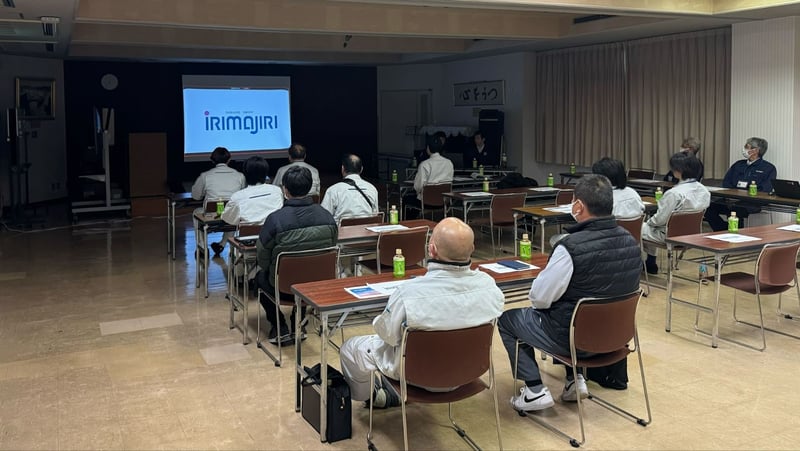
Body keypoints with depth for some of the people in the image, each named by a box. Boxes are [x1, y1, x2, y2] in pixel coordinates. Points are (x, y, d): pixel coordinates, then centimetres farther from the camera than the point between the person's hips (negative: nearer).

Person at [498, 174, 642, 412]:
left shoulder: (571, 247, -28)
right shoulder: (630, 241, -6)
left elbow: (540, 298, -19)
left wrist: (536, 285, 4)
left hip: (574, 338, -7)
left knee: (507, 320, 15)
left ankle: (535, 390, 10)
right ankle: (575, 379, 25)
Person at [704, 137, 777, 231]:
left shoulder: (769, 168, 6)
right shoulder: (738, 164, 24)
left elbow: (765, 190, -6)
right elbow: (726, 183, 15)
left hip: (752, 203, -5)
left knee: (733, 210, -38)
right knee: (710, 208, -22)